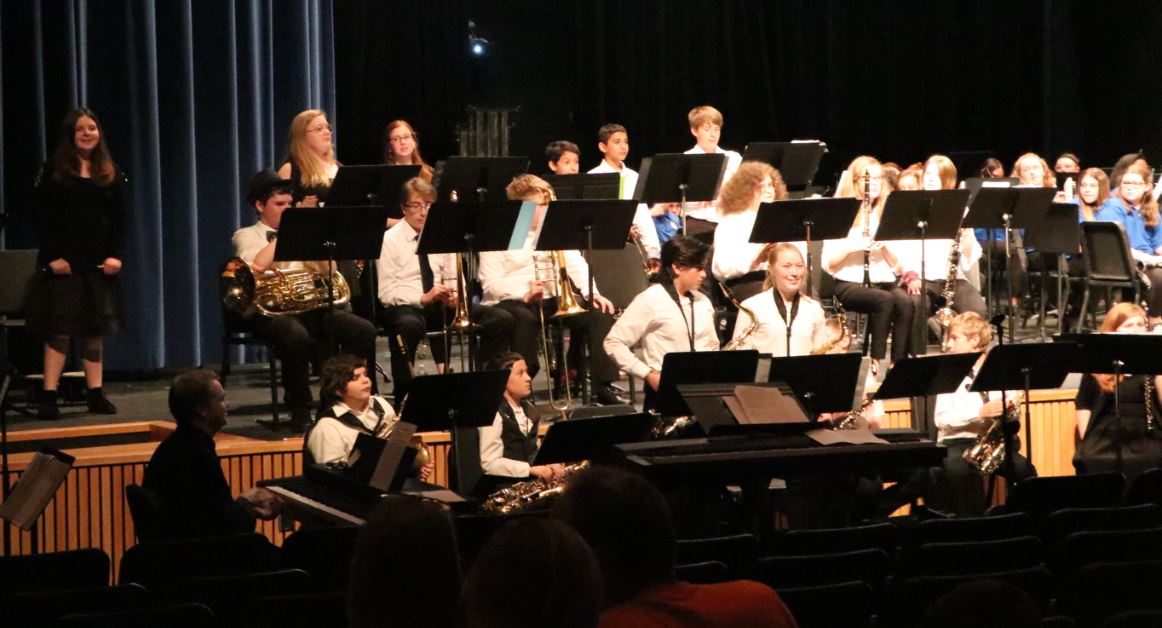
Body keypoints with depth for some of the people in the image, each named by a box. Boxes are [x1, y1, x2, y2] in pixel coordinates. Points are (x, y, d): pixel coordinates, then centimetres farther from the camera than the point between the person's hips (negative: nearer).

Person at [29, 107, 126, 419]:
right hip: (64, 262, -3)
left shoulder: (110, 173, 8)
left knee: (96, 330, 6)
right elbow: (42, 217, -5)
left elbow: (120, 218, 7)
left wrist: (116, 255, -5)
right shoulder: (54, 171, -1)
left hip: (99, 263, 3)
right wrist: (52, 256, -13)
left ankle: (96, 394, 11)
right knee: (59, 329, -5)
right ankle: (48, 396, -4)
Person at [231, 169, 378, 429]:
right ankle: (301, 414, -27)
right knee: (297, 337, -40)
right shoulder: (246, 236, 8)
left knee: (365, 331, -19)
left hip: (309, 305, 5)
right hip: (271, 310, -5)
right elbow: (256, 266, -15)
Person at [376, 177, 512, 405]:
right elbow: (386, 292, -9)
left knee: (502, 319, -13)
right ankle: (401, 397, -29)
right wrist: (423, 298, -24)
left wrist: (454, 296, -8)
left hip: (441, 305, 5)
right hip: (404, 307, -5)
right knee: (409, 325, -44)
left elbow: (452, 280, 17)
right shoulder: (390, 240, -3)